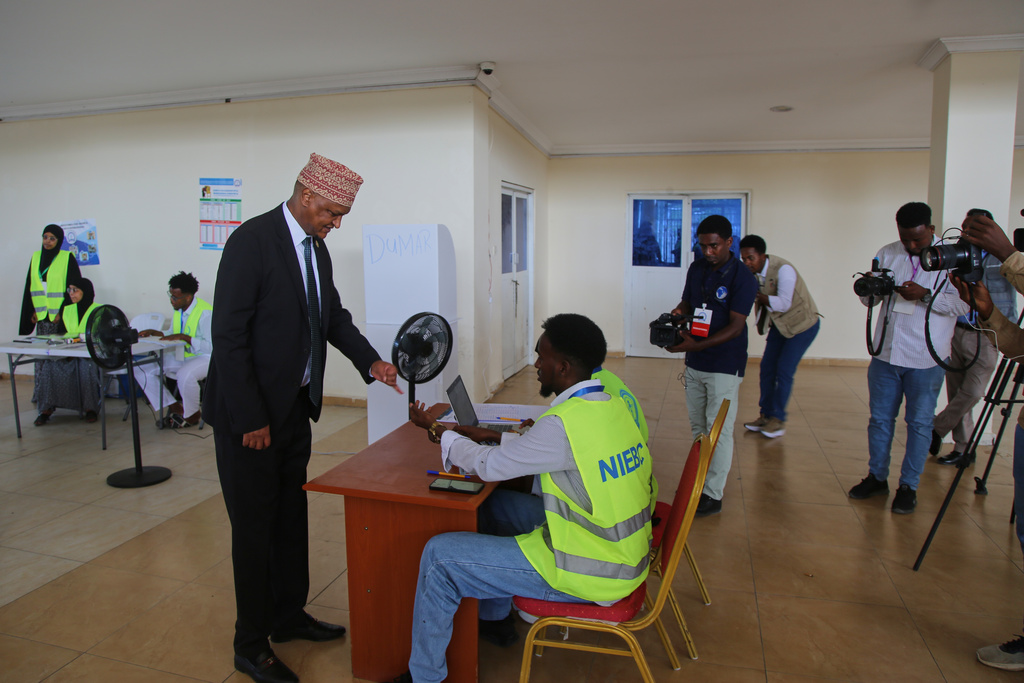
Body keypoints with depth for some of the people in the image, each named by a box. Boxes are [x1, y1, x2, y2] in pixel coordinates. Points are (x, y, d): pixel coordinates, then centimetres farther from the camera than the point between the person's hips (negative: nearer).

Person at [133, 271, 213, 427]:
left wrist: (184, 337, -28)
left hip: (204, 357, -9)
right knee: (141, 369, -2)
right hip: (180, 356, 9)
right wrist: (154, 333, 4)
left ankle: (192, 415, -10)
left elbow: (211, 346, -25)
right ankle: (174, 408, 0)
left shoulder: (206, 312, -19)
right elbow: (171, 337, 20)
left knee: (185, 375, -39)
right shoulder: (177, 311, 8)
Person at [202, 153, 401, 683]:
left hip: (294, 406, 8)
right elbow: (229, 336, -21)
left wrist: (369, 361, -1)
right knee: (255, 527, 5)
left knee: (291, 516, 19)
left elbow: (334, 315, 15)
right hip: (250, 414, -8)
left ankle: (289, 616, 38)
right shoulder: (252, 241, -19)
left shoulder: (315, 247, 7)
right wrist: (249, 420, -20)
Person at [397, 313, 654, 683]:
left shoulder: (566, 422, -26)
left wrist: (437, 429, 2)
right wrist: (487, 434, 15)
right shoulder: (612, 404, 1)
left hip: (590, 574, -9)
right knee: (494, 504, 22)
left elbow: (487, 466, -13)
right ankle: (496, 617, 37)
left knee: (440, 555, -4)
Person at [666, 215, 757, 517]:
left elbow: (735, 327, -19)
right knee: (698, 427, 16)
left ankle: (713, 495, 8)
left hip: (725, 366, -6)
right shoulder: (696, 268, 5)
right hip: (695, 364, 7)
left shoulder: (743, 278, -14)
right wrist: (678, 311, -9)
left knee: (719, 431, -1)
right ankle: (699, 481, 30)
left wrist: (696, 345, -29)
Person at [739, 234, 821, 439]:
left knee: (784, 371, -8)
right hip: (779, 324, 7)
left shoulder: (783, 269, -28)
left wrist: (756, 295, -36)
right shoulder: (753, 272, -7)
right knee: (767, 367, 4)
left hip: (803, 323, -7)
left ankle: (778, 419, 6)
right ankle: (766, 415, 16)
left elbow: (784, 303, -32)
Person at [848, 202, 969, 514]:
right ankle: (877, 477, 26)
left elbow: (963, 304, -10)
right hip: (886, 352, 4)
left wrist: (925, 295, -23)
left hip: (926, 357, -3)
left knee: (919, 422, 6)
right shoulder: (887, 254, 6)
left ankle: (909, 486, 18)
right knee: (880, 418, 11)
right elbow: (868, 300, 9)